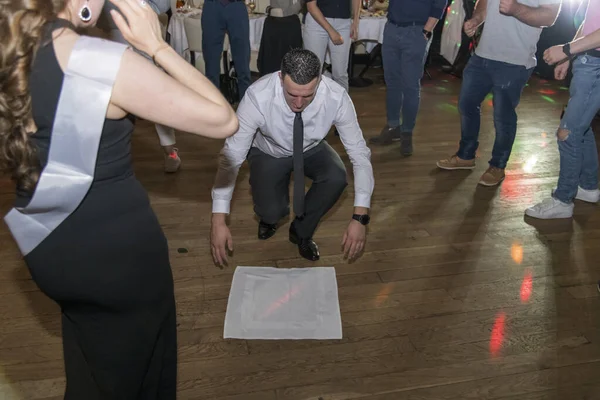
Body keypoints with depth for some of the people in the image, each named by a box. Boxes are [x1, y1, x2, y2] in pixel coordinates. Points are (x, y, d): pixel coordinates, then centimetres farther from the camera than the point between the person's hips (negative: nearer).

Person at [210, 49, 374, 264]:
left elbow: (360, 153, -25)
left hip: (311, 149, 2)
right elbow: (231, 156, -31)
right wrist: (218, 220, -36)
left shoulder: (336, 97, -32)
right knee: (271, 212, -24)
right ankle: (270, 216, 17)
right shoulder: (258, 96, -36)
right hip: (268, 153, -1)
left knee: (336, 178, -29)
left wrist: (360, 217, -34)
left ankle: (301, 231, 0)